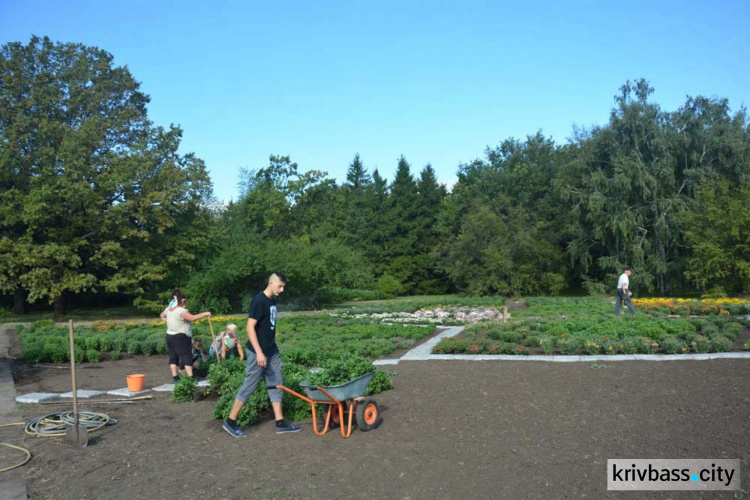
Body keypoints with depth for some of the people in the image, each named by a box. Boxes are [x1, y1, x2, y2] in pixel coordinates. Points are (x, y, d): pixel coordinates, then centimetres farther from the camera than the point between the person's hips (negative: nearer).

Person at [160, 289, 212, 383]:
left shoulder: (168, 309, 9)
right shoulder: (181, 311, -19)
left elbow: (162, 315, 30)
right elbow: (192, 318, -30)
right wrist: (205, 314, -23)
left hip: (170, 336, 8)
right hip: (181, 337, -8)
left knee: (173, 357, 12)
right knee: (187, 357, -5)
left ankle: (175, 377, 13)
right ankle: (190, 377, -9)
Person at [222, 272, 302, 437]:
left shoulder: (272, 300, 9)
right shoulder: (258, 300, -17)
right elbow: (250, 327, -21)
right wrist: (259, 352, -24)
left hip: (272, 352, 9)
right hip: (258, 352, -9)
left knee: (275, 385, 9)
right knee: (249, 386, 0)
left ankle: (280, 423, 16)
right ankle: (230, 422, 14)